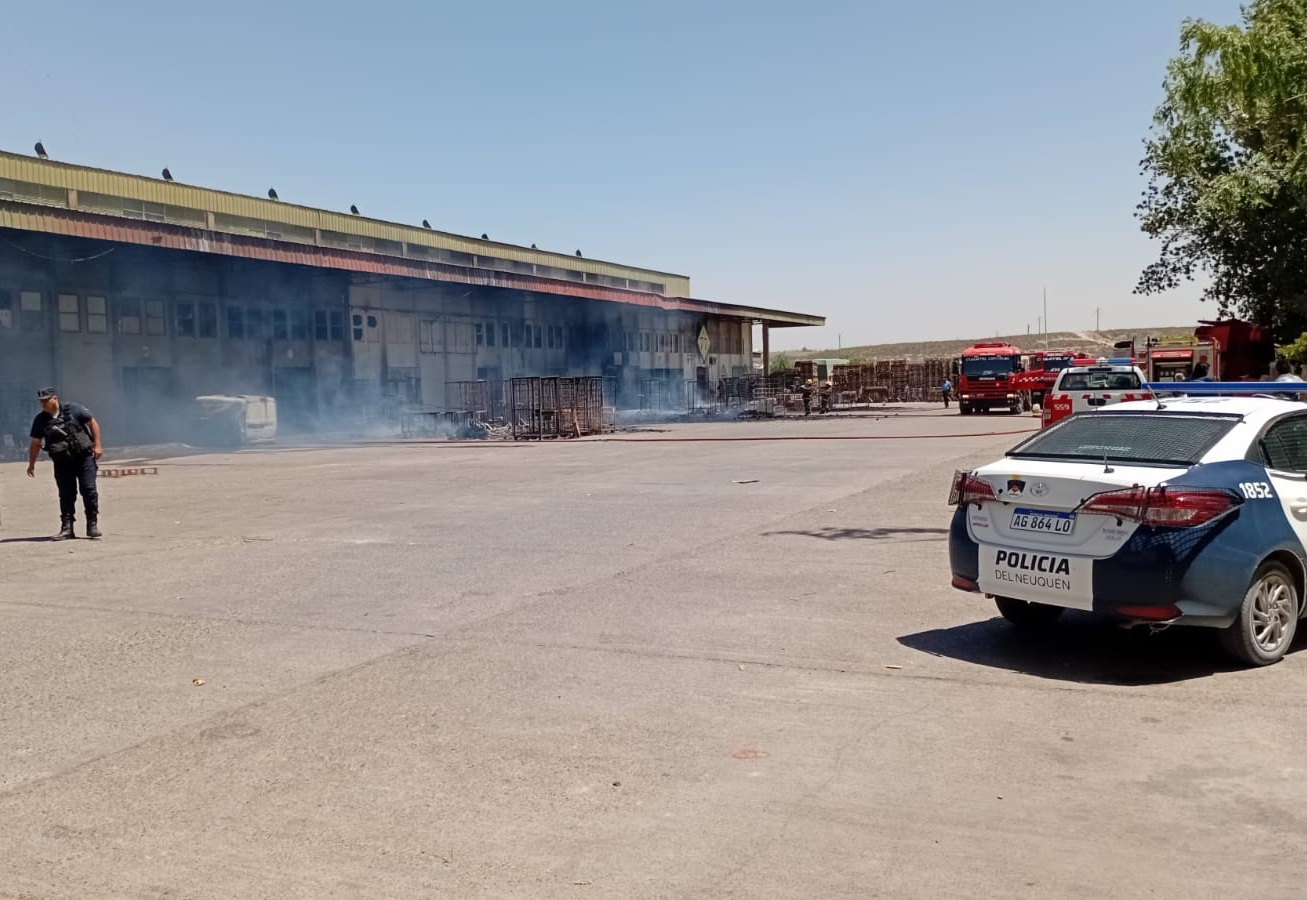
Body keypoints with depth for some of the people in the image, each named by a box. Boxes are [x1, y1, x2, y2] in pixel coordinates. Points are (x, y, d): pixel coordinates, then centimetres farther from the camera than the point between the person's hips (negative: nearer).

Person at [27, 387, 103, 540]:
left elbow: (93, 423, 0)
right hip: (62, 462, 3)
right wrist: (31, 464, 13)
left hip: (84, 457, -3)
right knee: (66, 494, 4)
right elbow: (35, 443, 12)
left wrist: (97, 445, -6)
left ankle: (93, 525, 0)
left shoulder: (73, 410, -5)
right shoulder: (40, 420, 4)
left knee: (89, 489, -7)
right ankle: (67, 528, 8)